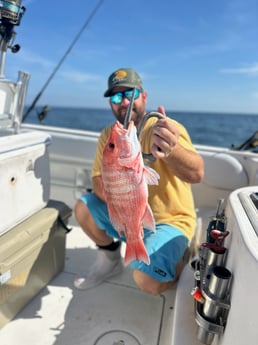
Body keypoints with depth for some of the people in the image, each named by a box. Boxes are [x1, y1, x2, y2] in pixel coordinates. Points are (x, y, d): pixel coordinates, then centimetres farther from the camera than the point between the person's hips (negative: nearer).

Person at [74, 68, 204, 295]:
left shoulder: (165, 129, -21)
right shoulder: (108, 135, -2)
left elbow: (197, 174, -37)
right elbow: (98, 180, -2)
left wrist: (171, 149, -59)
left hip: (169, 221, -5)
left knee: (146, 279, -25)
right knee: (83, 208, -7)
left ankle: (177, 262, 11)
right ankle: (111, 259, 17)